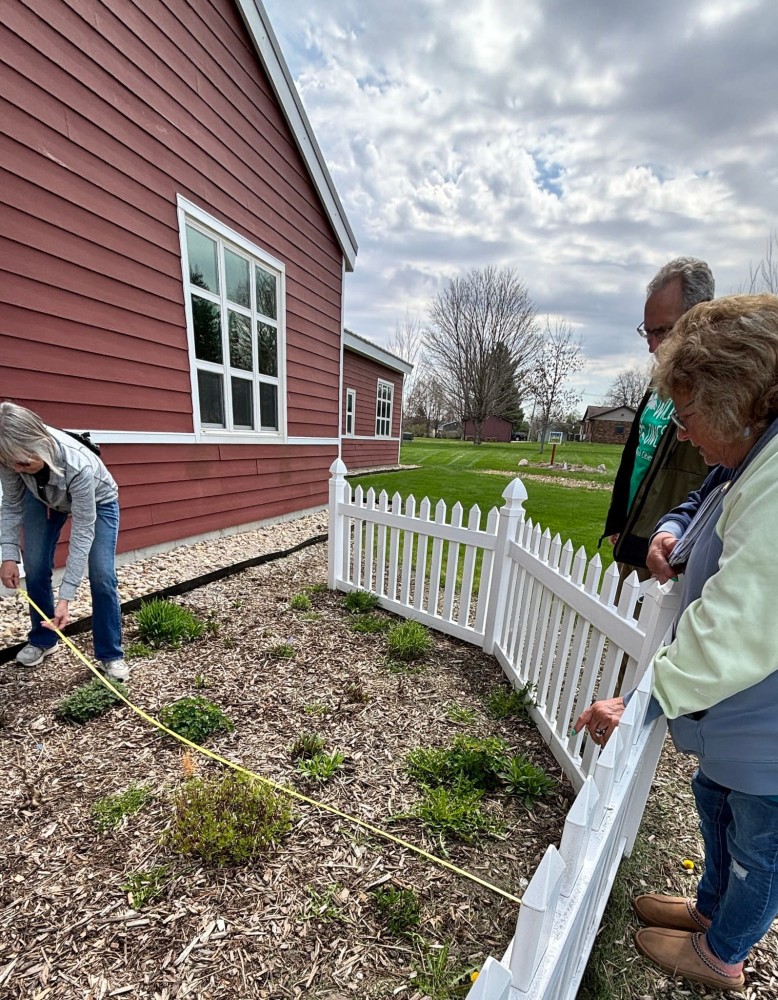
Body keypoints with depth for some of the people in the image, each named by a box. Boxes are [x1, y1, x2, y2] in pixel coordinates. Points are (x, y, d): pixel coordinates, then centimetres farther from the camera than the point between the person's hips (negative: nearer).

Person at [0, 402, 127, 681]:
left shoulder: (78, 465, -43)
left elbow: (82, 533, -36)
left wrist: (65, 597, -35)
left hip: (97, 500, -4)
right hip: (41, 498, 5)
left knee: (102, 576, -12)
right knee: (35, 569, -1)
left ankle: (111, 655, 1)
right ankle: (42, 640, 24)